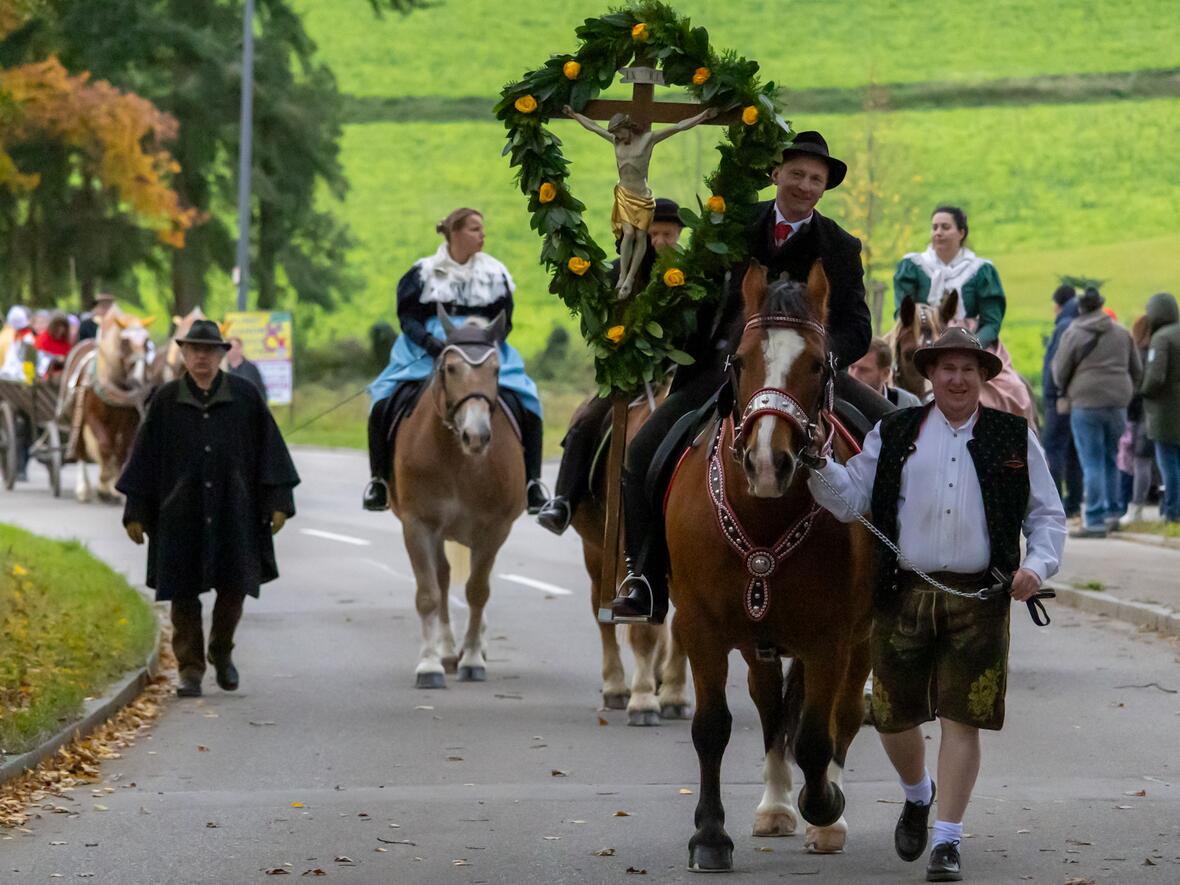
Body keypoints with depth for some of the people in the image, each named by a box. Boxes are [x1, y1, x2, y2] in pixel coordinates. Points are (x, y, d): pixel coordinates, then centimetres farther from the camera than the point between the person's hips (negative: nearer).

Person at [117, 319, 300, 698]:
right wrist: (136, 512, 2)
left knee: (234, 588, 0)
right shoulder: (166, 401, 2)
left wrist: (278, 501, -3)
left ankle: (221, 651, 26)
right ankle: (190, 669, 8)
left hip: (232, 513, 0)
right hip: (181, 514, 0)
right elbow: (145, 457, 4)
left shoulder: (246, 397, 1)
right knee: (184, 594, 0)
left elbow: (269, 450, 3)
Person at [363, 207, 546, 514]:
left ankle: (531, 480, -4)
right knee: (384, 402, -20)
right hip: (427, 350, -1)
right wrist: (430, 343, -18)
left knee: (526, 405, -17)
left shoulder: (494, 273, 7)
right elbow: (408, 316, -1)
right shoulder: (424, 272, 2)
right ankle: (379, 477, -4)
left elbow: (503, 321, 5)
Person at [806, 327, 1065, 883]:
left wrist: (1038, 566, -9)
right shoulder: (893, 434, 8)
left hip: (978, 599, -1)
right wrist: (817, 465, -12)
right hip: (903, 594, 2)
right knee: (893, 716, 8)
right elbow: (849, 501, 6)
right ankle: (917, 796, 39)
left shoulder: (1015, 439, 6)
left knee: (961, 720, -4)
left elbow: (1047, 516, 9)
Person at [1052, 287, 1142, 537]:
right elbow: (1137, 370, 14)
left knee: (1092, 463, -4)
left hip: (1086, 404, -4)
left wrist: (1065, 391, 20)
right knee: (1111, 460, 18)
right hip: (1118, 403, 4)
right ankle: (1112, 514, 22)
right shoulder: (1122, 333, 9)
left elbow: (1060, 373, -1)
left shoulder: (1072, 334, -4)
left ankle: (1095, 521, -7)